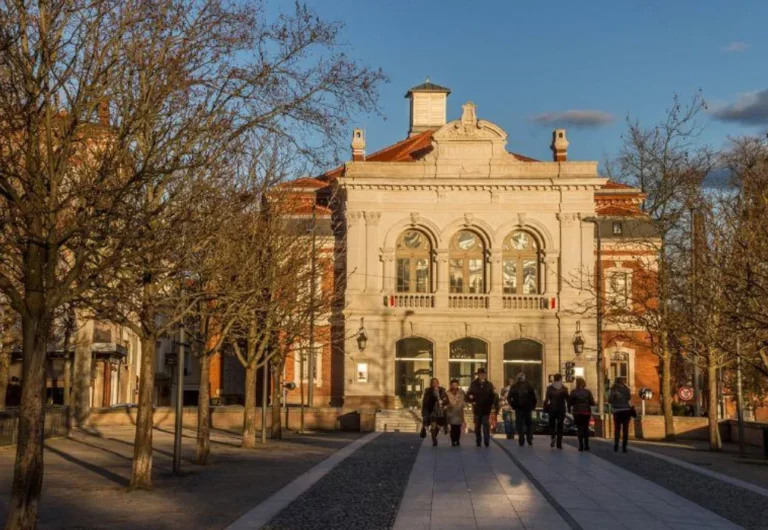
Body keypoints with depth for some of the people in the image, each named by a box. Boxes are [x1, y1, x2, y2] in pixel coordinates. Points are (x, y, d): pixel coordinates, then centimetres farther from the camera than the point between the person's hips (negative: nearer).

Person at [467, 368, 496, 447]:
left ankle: (487, 441, -3)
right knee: (477, 425, 8)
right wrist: (471, 398, -19)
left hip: (486, 408, -1)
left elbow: (492, 395, 2)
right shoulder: (473, 384, 1)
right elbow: (468, 394, 1)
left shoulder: (489, 384, 3)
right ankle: (478, 442, 15)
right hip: (477, 408, 1)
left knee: (486, 425, -4)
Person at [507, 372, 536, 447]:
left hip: (518, 408, -1)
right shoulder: (529, 386, -2)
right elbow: (533, 397, -6)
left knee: (520, 424, 3)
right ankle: (530, 440, 7)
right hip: (528, 408, 1)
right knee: (529, 424, 14)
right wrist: (533, 406, 2)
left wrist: (513, 405, 2)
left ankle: (521, 442, -1)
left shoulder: (514, 387, -2)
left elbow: (509, 398, -7)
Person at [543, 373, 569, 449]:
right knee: (560, 426, 6)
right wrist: (568, 408, 9)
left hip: (552, 409, 0)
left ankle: (553, 437, -11)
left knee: (552, 424, 16)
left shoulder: (550, 388, -3)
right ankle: (559, 444, 4)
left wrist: (545, 408, 0)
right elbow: (567, 399, 0)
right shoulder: (564, 388, -1)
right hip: (561, 409, 0)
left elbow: (546, 399, -6)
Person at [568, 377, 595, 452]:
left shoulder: (573, 392, -7)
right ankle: (586, 446, 13)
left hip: (577, 412, -2)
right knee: (586, 428, 13)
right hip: (587, 412, 2)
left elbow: (570, 403, -8)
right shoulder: (588, 392, -3)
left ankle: (581, 446, -5)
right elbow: (592, 403, -3)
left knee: (579, 428, 3)